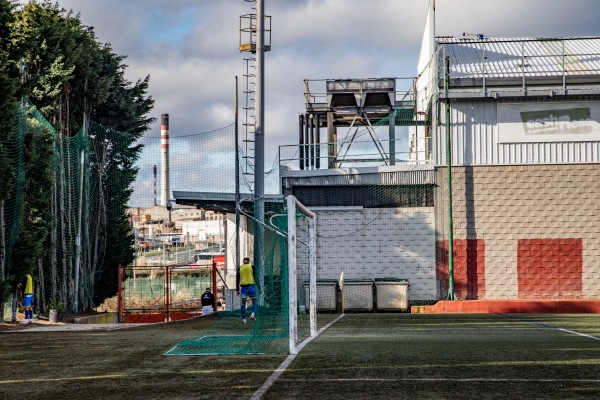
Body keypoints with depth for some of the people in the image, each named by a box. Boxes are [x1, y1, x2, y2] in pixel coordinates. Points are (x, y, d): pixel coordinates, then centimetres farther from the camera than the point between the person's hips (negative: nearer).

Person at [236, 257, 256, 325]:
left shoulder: (240, 268, 9)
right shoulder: (252, 267, 2)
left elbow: (237, 279, 9)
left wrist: (237, 290, 13)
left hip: (243, 287, 2)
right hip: (251, 285, -2)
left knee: (243, 303, 4)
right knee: (254, 301, 11)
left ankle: (243, 319, 1)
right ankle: (253, 314, -11)